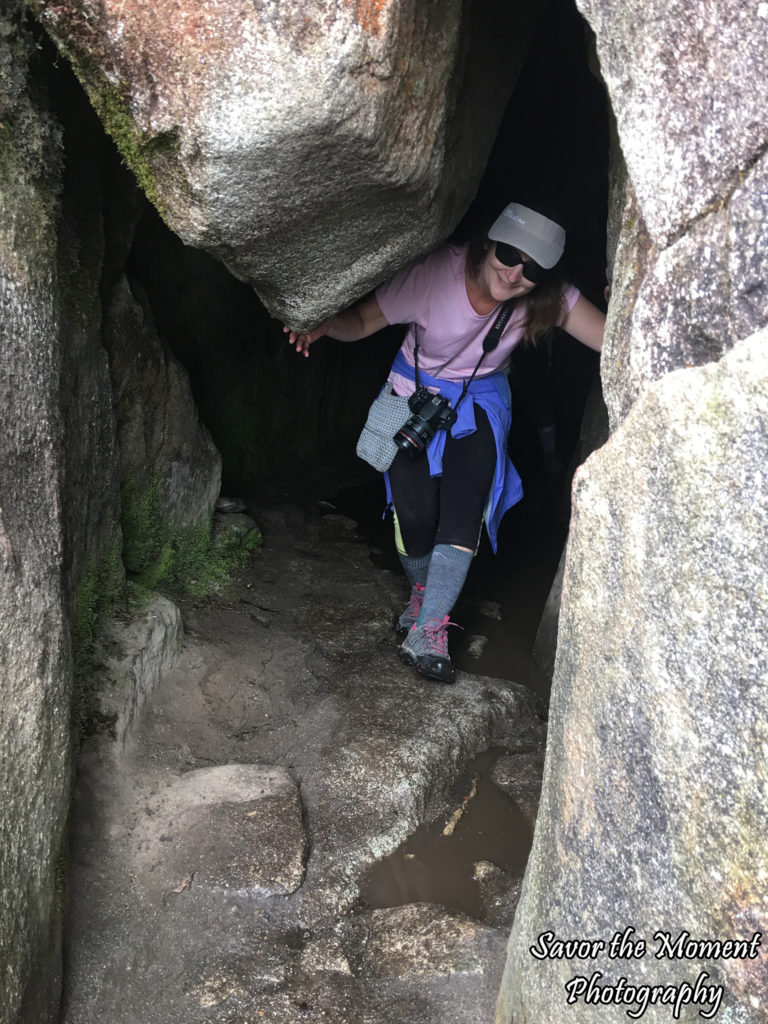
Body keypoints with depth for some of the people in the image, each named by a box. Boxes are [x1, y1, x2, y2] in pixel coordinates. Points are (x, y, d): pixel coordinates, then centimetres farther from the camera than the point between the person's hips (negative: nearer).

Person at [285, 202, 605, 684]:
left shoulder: (546, 298, -21)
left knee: (465, 509, -17)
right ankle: (423, 592, 23)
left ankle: (427, 634, -12)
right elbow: (363, 320, -21)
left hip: (480, 404, 1)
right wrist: (326, 324, -42)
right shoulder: (435, 274, -28)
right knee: (415, 513, -10)